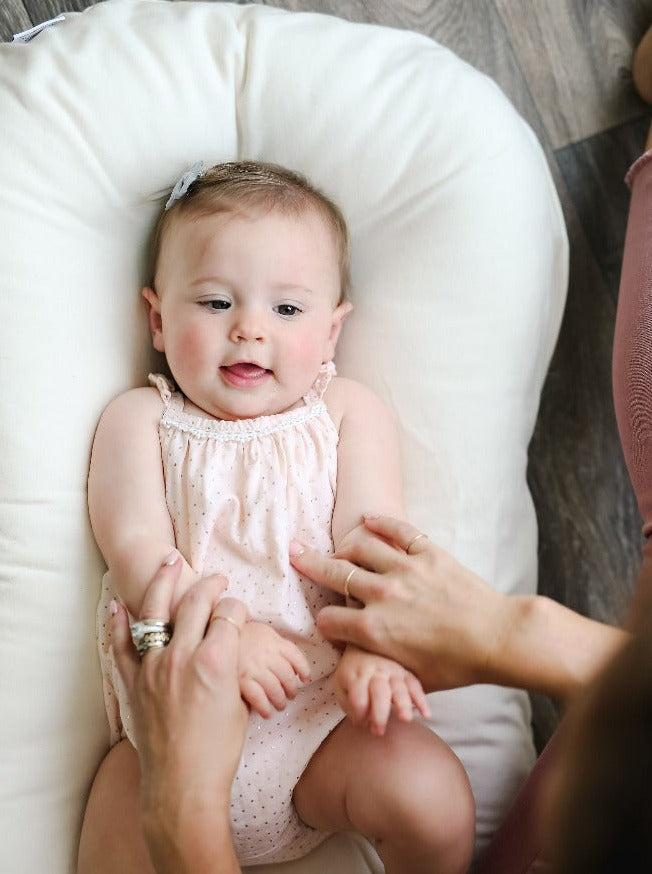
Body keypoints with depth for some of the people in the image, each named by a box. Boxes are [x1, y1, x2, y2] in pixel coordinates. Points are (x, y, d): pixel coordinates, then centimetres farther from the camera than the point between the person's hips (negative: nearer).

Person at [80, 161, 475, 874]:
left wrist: (370, 647, -24)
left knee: (433, 799, -20)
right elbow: (137, 549, -9)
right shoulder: (138, 420, 4)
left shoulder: (348, 414, 6)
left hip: (323, 718, 1)